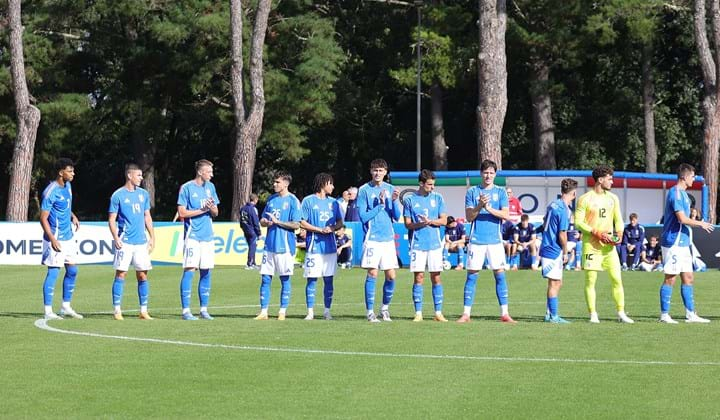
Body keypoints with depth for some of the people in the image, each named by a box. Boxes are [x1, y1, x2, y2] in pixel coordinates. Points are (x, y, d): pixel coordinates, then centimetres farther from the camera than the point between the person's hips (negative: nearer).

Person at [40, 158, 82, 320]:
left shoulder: (67, 186, 8)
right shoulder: (51, 192, -18)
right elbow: (43, 218, -17)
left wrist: (72, 216, 7)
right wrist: (52, 239, -23)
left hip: (68, 237, 9)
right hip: (56, 238, -9)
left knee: (72, 271, 12)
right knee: (53, 273, -7)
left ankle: (66, 307, 22)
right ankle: (48, 311, -2)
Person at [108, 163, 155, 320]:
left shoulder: (143, 194, 12)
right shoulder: (118, 195, -3)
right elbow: (111, 219, -3)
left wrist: (152, 237, 12)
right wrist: (116, 238, -15)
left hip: (141, 241, 5)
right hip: (125, 241, -5)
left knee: (143, 275, 4)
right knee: (121, 274, -5)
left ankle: (144, 311, 9)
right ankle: (117, 310, -1)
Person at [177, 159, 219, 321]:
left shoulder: (210, 187, 13)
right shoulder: (186, 188, -5)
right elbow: (182, 212, -8)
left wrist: (212, 208, -7)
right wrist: (202, 210, -13)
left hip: (208, 235, 6)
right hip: (193, 235, -6)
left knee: (206, 272, 7)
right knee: (189, 270, -10)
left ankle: (204, 309, 14)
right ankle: (186, 310, -9)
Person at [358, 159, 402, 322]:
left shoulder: (391, 189, 10)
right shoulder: (364, 190, -2)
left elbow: (396, 217, 7)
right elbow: (363, 217, -7)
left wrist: (394, 201, -10)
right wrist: (380, 205, -13)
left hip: (388, 238, 4)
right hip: (372, 239, -4)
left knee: (391, 276, 2)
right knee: (372, 274, -6)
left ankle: (385, 308, 19)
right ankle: (370, 312, 1)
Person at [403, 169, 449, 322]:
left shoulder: (438, 198, 8)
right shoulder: (410, 200, 3)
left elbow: (444, 220, 4)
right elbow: (408, 224, 2)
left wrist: (430, 221, -13)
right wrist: (420, 224, -17)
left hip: (435, 243, 1)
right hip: (417, 244, -1)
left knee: (436, 277, 1)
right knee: (418, 277, -2)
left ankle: (438, 313, 5)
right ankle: (418, 313, 3)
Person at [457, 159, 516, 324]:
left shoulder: (500, 192, 7)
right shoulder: (472, 192, 6)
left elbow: (505, 215, -3)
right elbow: (469, 217, 0)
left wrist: (490, 209, -16)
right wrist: (479, 206, -16)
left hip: (495, 240, 0)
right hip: (476, 239, 0)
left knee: (500, 275, -2)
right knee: (472, 276, 0)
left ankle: (504, 313, 2)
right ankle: (466, 314, 3)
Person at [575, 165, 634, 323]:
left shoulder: (613, 198, 12)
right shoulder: (585, 199, -5)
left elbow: (618, 220, 18)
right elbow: (578, 221, -8)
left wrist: (619, 234, -2)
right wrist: (596, 233, -16)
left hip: (609, 245, 4)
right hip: (591, 245, -4)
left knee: (617, 279, -1)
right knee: (590, 280, -3)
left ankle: (621, 313, 5)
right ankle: (593, 315, 4)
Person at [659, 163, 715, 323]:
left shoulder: (682, 193, 16)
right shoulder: (676, 193, -15)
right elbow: (682, 219, -21)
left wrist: (699, 224, 13)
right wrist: (701, 224, -9)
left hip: (683, 243, 10)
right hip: (674, 243, -10)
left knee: (688, 278, 10)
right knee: (670, 279, -5)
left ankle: (690, 314, 13)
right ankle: (664, 315, 0)